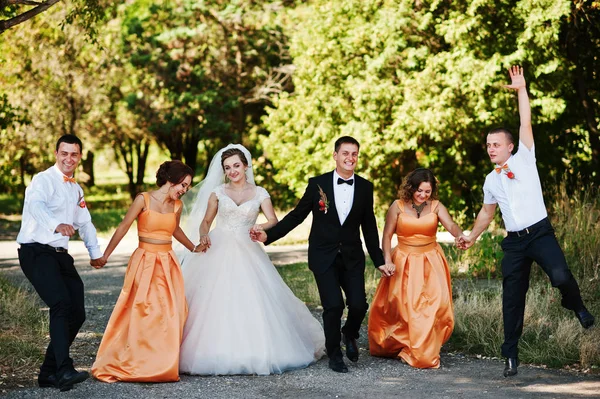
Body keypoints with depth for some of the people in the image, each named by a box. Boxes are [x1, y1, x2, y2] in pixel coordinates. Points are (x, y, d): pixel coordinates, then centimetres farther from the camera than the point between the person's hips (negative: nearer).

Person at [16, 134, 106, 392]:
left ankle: (49, 373, 16)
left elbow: (84, 222, 32)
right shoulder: (43, 180, -7)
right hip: (36, 252, -8)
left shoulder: (76, 189, 19)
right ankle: (64, 370, -31)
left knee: (77, 314, 4)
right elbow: (36, 205, -30)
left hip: (60, 255, 8)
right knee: (61, 304, -26)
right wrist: (57, 224, -49)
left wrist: (95, 252, 23)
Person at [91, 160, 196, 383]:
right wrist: (105, 256, -6)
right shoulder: (143, 200, -9)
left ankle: (164, 366, 11)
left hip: (168, 264, 5)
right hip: (145, 262, -5)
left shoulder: (177, 205, 7)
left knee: (170, 314, 1)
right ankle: (124, 365, 5)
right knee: (142, 314, -6)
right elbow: (123, 228, -6)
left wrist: (193, 248, 36)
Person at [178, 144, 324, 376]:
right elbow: (205, 221, 9)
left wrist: (260, 228, -26)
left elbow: (273, 220, -4)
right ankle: (215, 353, -2)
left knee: (250, 302, -8)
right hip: (218, 251, 0)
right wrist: (203, 236, -13)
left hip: (246, 253, 0)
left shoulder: (259, 193, 7)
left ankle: (252, 352, 4)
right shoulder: (218, 192, 9)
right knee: (214, 302, -8)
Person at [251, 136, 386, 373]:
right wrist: (269, 235, -6)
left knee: (358, 305, -9)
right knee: (333, 305, -11)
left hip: (352, 257, 2)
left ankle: (349, 335, 27)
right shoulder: (318, 184, -2)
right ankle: (334, 354, 13)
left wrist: (379, 260, 11)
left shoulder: (365, 187, 4)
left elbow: (369, 227, 10)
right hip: (324, 256, -2)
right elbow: (297, 215, 2)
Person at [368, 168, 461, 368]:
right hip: (404, 262, -1)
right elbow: (387, 235, -1)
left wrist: (461, 236, -41)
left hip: (431, 263, 1)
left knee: (435, 304, -9)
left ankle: (425, 353, 4)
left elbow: (451, 225, -19)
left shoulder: (436, 206, -3)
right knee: (401, 306, 0)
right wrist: (387, 260, -13)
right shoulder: (398, 206, -5)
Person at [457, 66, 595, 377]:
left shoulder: (524, 159, 2)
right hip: (514, 242, 5)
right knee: (512, 299, 3)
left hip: (540, 233, -4)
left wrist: (521, 89, -11)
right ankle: (510, 355, 12)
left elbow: (526, 124, -7)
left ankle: (576, 306, 7)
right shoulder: (491, 180, 14)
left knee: (561, 277, -27)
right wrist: (471, 237, 22)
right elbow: (486, 213, 27)